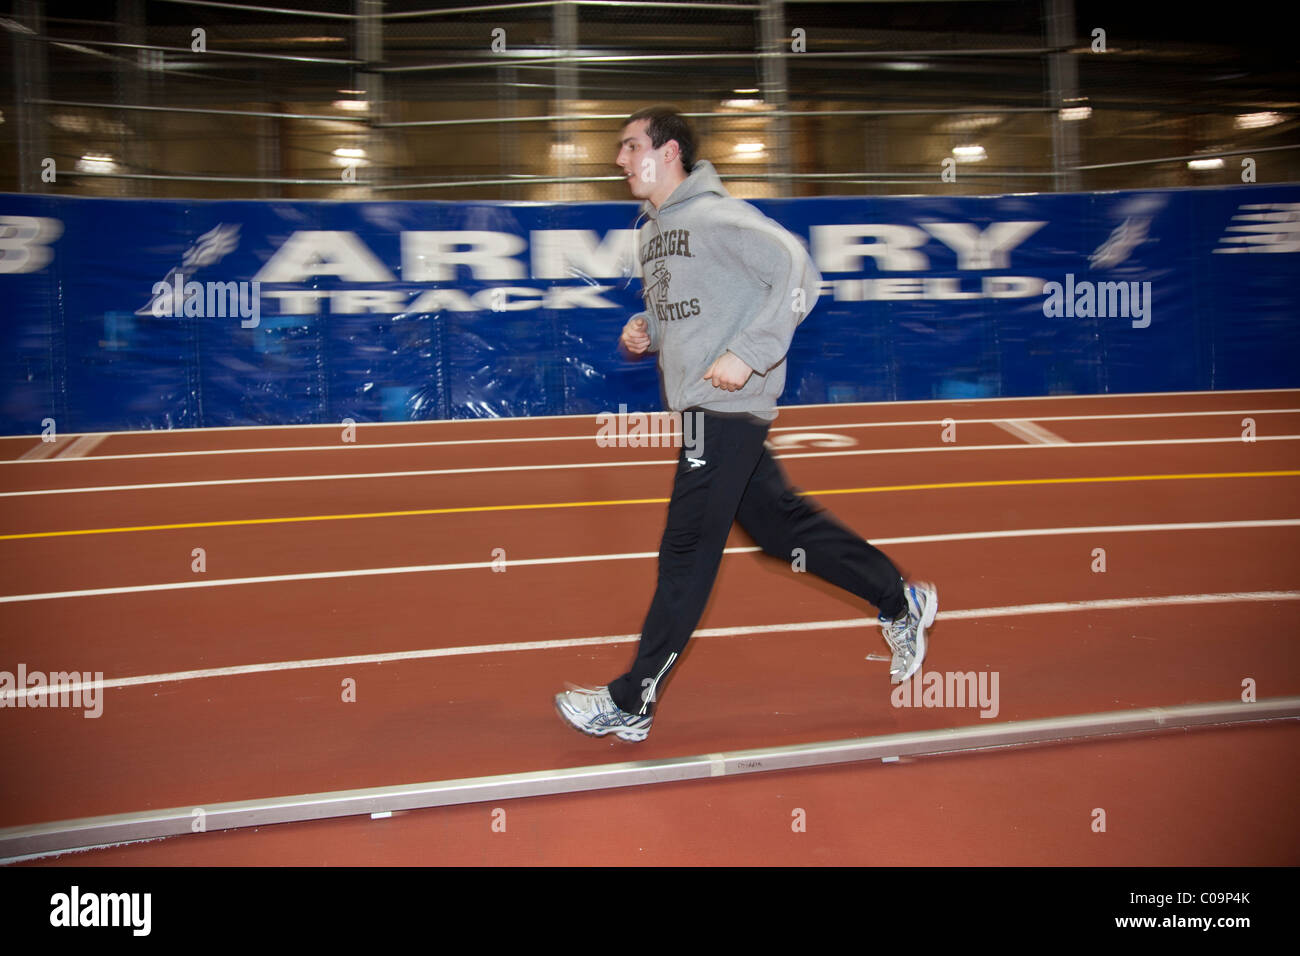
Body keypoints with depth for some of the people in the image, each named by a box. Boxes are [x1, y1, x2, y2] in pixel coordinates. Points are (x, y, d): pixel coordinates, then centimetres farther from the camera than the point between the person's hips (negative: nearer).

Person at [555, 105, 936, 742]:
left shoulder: (717, 217, -13)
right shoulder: (651, 232, 14)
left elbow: (800, 274, -19)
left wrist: (746, 355, -23)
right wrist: (644, 331, 5)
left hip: (727, 408, -9)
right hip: (701, 407, 9)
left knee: (687, 552, -3)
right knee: (780, 523, 15)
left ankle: (631, 703, 6)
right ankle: (899, 603, 29)